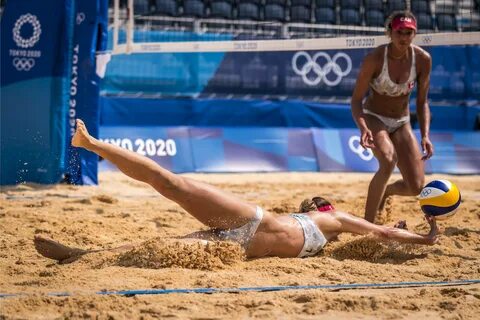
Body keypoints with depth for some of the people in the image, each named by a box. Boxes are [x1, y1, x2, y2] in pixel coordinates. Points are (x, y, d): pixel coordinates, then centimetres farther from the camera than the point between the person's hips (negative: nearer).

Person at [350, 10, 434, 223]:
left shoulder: (423, 60, -12)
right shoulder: (374, 59, -22)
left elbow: (422, 102, -2)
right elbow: (356, 99, -18)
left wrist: (425, 135, -15)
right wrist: (363, 128, -36)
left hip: (401, 123, 4)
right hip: (373, 118, -4)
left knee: (416, 188, -6)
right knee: (389, 159, -36)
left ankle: (386, 191, 31)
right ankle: (367, 224, -26)